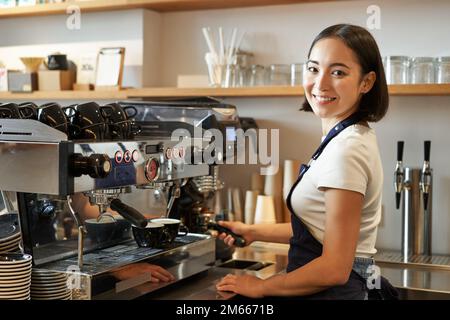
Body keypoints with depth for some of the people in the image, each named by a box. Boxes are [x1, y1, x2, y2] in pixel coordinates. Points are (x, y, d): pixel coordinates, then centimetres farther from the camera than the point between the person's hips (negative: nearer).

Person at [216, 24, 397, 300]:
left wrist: (261, 287, -11)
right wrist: (253, 232, 12)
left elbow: (335, 268, -23)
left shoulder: (347, 149, -23)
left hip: (332, 291, -9)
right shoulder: (354, 139, 6)